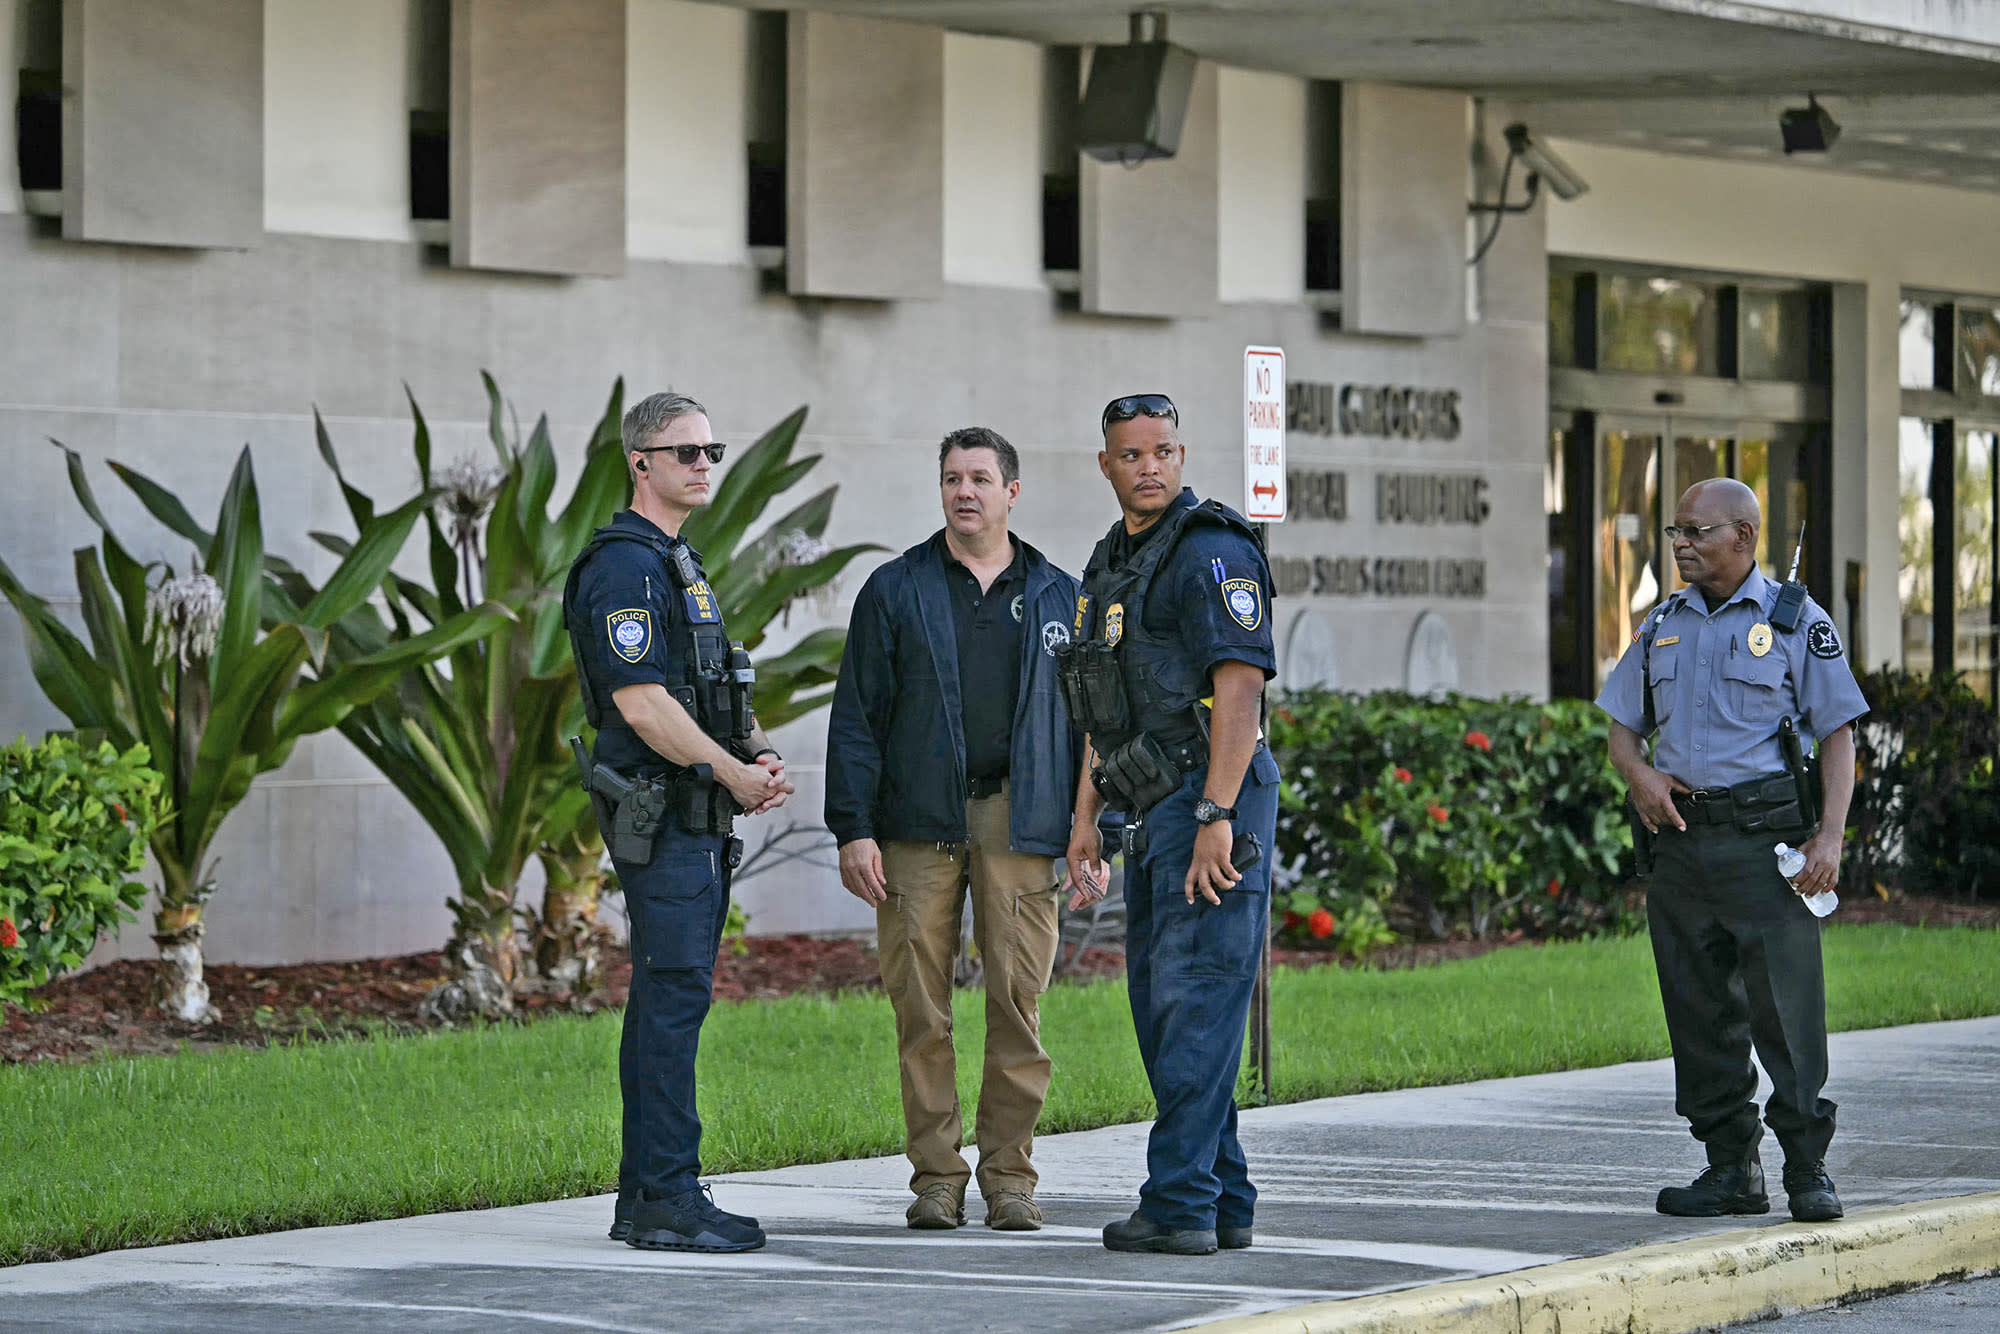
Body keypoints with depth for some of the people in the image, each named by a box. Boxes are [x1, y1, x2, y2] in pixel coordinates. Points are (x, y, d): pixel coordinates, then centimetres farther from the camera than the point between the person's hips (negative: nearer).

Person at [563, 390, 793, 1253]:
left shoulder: (679, 566, 20)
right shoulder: (625, 566, -13)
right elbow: (642, 703, -20)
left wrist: (758, 758, 7)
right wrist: (737, 774, -14)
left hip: (697, 817, 10)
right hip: (659, 815, -10)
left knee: (668, 1001, 10)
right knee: (674, 996, -11)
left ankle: (645, 1198, 13)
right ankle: (669, 1202, -12)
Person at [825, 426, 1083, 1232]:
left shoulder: (1060, 599, 13)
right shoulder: (896, 591, 9)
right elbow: (856, 717, 5)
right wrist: (853, 830, -4)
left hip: (1020, 825, 0)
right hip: (919, 825, 0)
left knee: (1018, 1001, -4)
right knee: (920, 1007, -1)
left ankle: (1009, 1174, 4)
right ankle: (936, 1176, 6)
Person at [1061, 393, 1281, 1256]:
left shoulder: (1210, 552, -9)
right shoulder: (1111, 564, 20)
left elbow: (1241, 684, -18)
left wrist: (1216, 816, -24)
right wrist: (1084, 819, 19)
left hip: (1212, 795, -10)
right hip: (1152, 811, 10)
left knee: (1195, 1002, -12)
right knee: (1159, 1009, 9)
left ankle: (1181, 1203, -14)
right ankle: (1224, 1205, 13)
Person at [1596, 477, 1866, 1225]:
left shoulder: (1796, 622, 2)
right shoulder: (1663, 627, 15)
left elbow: (1838, 733, -1)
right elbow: (1624, 727, 20)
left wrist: (1831, 836, -12)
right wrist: (1641, 775, -3)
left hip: (1765, 840, -5)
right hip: (1681, 840, 5)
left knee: (1786, 1005, -9)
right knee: (1700, 1010, 5)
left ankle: (1808, 1169, -3)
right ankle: (1731, 1169, 12)